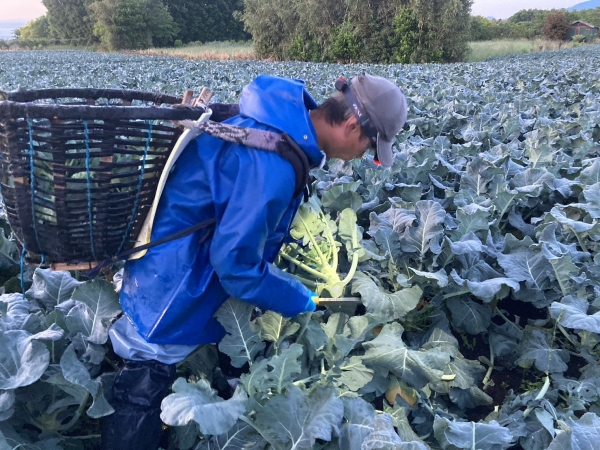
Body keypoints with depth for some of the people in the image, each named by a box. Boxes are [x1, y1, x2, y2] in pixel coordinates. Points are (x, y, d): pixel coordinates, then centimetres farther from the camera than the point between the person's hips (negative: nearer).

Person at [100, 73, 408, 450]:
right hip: (171, 283, -10)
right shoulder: (271, 163, -33)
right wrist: (300, 301, -13)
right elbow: (235, 262, -26)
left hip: (186, 265, 10)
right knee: (143, 397, 7)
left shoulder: (281, 121, -2)